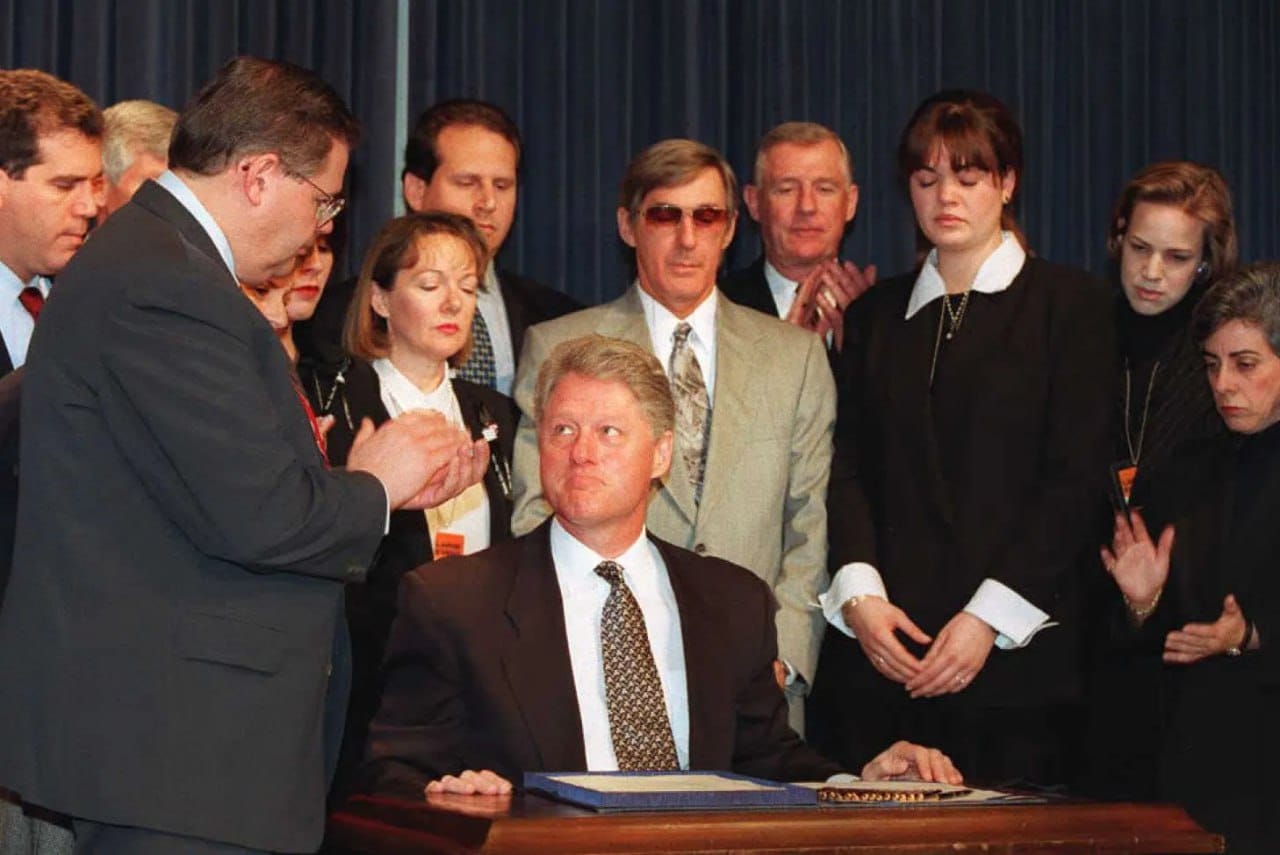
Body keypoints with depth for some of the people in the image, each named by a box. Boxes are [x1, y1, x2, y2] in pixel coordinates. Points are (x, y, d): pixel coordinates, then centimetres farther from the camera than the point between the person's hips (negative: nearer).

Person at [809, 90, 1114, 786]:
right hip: (881, 648, 3)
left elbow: (1075, 478, -3)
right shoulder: (877, 313, 18)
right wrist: (859, 593, -7)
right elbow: (849, 465, 10)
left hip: (1013, 651, -3)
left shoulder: (1068, 303, 5)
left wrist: (989, 617, -11)